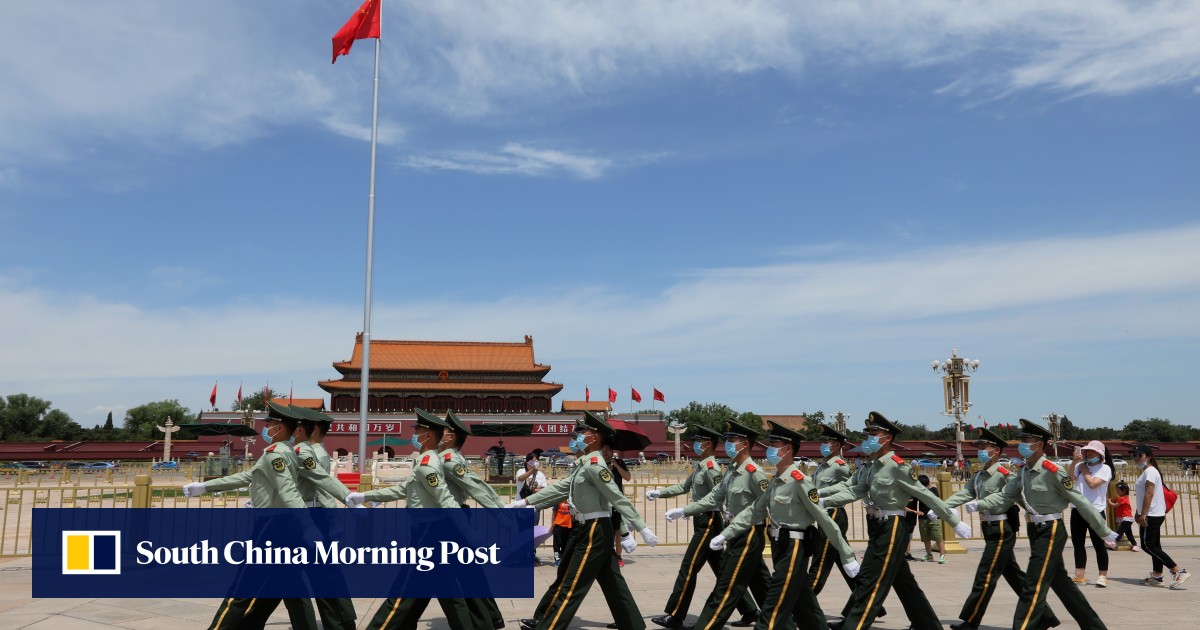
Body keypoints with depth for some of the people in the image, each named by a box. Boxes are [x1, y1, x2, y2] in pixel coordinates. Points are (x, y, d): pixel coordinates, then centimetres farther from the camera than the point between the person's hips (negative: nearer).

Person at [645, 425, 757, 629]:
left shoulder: (711, 467, -17)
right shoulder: (699, 467, 12)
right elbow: (684, 487, 19)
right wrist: (659, 493, 12)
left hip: (708, 523, -10)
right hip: (702, 522, 10)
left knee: (688, 569, -5)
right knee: (722, 569, 15)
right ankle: (748, 610, 22)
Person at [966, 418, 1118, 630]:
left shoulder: (1052, 471, -17)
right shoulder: (1024, 472, 6)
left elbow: (1080, 502, -14)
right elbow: (1004, 497, -1)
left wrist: (1105, 533, -11)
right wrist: (978, 504, -17)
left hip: (1051, 531, -8)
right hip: (1036, 530, 8)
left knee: (1033, 587, -7)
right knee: (1061, 583, 19)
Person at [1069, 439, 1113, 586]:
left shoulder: (1105, 468, -4)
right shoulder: (1081, 466, 10)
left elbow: (1093, 484, -17)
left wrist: (1085, 471, -4)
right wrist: (1074, 462, -13)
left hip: (1095, 511, -5)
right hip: (1078, 510, 5)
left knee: (1098, 544, -1)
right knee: (1078, 543, 8)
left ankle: (1103, 576, 9)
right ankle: (1080, 575, 15)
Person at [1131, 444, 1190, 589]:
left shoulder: (1150, 471, -14)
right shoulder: (1146, 472, 17)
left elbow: (1149, 494, -21)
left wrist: (1143, 515, -24)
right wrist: (1139, 513, 23)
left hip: (1151, 515, -10)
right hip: (1156, 515, 10)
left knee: (1147, 545, -11)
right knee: (1154, 545, 10)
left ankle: (1179, 571, -13)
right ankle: (1157, 576, 13)